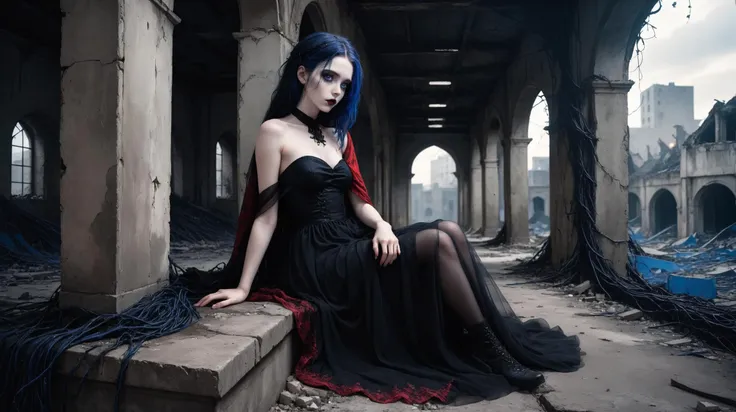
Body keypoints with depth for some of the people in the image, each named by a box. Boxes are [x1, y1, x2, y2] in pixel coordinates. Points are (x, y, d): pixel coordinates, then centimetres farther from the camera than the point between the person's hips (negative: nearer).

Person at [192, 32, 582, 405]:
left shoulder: (338, 136, 17)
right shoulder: (275, 131, -4)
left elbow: (357, 201, 11)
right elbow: (267, 214, -7)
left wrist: (383, 226, -10)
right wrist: (243, 286, -10)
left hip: (352, 244, 7)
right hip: (316, 258, -6)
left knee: (450, 231, -13)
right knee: (438, 242, -20)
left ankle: (510, 332, -9)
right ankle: (495, 351, -11)